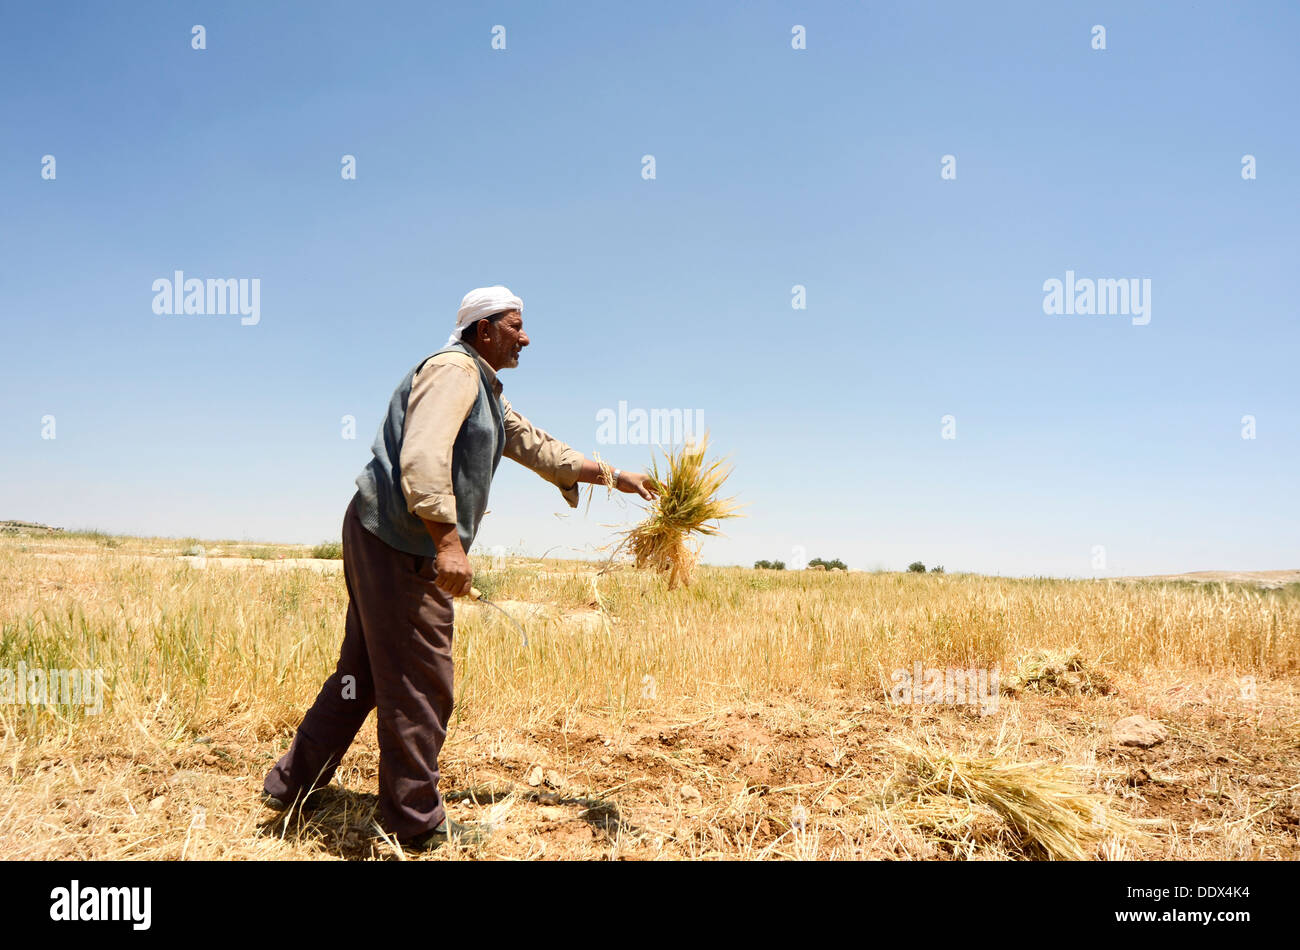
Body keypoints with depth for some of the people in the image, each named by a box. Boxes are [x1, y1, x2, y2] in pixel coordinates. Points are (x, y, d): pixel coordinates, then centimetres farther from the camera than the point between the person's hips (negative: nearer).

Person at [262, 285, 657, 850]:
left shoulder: (487, 395, 22)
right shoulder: (454, 368, -11)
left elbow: (537, 447, 28)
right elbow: (423, 455, -25)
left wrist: (613, 476, 27)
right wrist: (449, 540, -31)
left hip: (384, 544, 11)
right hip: (398, 543, -11)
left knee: (364, 672, 19)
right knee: (418, 686, -2)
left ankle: (292, 786, 31)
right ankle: (416, 824, 11)